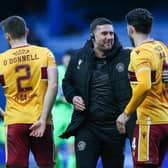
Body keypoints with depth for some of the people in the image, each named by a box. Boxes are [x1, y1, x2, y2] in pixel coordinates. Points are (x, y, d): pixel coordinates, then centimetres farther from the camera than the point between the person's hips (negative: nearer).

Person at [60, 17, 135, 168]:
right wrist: (73, 97, -1)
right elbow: (67, 82, 19)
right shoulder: (79, 58, 5)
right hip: (87, 126, 0)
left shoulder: (126, 57, -2)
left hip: (114, 127, 0)